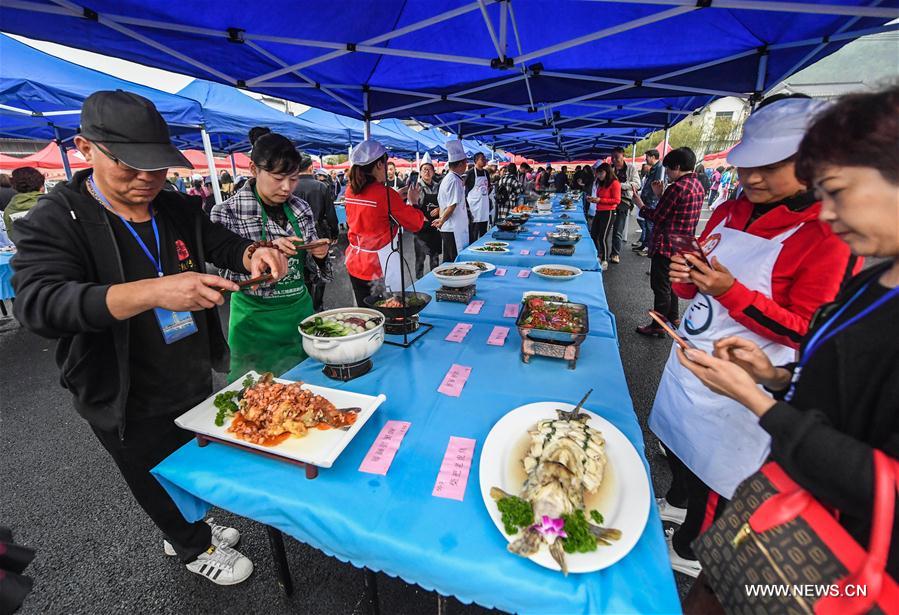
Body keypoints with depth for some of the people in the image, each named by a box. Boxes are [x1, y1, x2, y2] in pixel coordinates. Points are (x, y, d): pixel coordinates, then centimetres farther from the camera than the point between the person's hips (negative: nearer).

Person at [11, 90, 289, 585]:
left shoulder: (176, 208, -1)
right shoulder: (56, 220, -17)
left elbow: (221, 243, 8)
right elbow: (37, 304, -29)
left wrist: (252, 254, -17)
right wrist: (153, 291, -46)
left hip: (197, 385, 5)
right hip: (129, 406, -5)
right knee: (163, 488, 19)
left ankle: (187, 531, 54)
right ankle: (195, 550, 46)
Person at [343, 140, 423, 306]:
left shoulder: (350, 191, 4)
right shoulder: (386, 193, -16)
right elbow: (416, 223, -8)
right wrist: (413, 201, 9)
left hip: (355, 263, 7)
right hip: (382, 265, -7)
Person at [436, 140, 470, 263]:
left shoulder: (446, 178, 13)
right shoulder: (455, 181, -15)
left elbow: (441, 202, 19)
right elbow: (452, 206, -18)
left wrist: (441, 220, 17)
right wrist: (442, 221, -5)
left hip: (446, 229, 9)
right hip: (454, 229, -9)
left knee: (448, 261, 16)